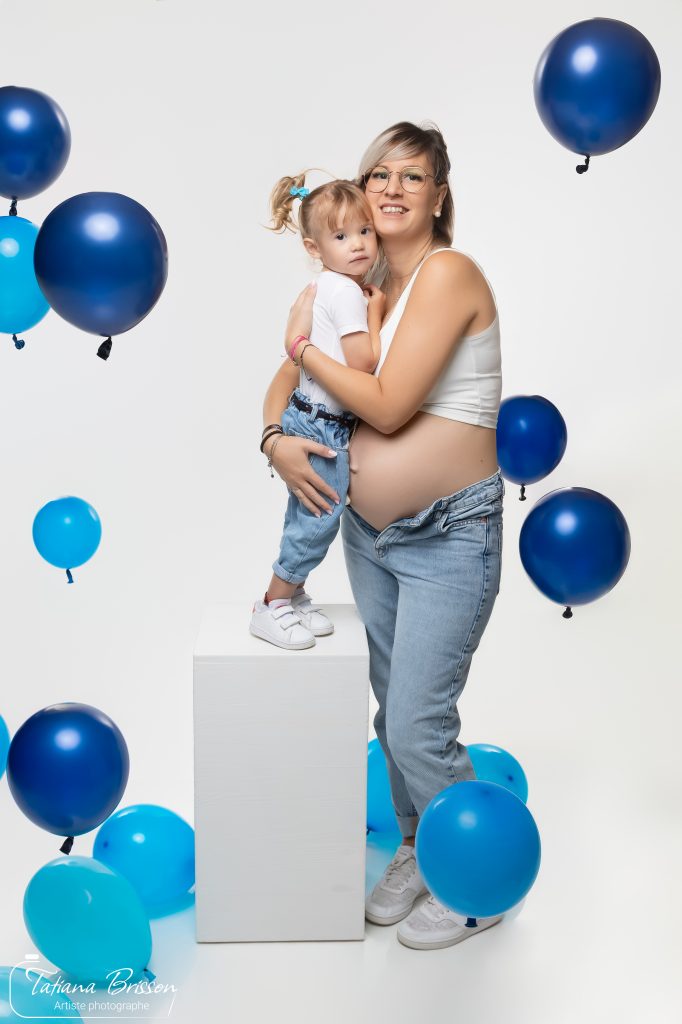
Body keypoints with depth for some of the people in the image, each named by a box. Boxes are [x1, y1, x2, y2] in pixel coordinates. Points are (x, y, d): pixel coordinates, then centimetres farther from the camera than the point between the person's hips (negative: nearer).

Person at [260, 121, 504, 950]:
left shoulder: (448, 274, -13)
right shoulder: (363, 287, 10)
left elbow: (386, 405, -20)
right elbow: (286, 379, 14)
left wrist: (306, 343, -8)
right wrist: (277, 437, -7)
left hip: (449, 535, -7)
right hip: (369, 531, 7)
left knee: (419, 728, -5)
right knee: (393, 712, 17)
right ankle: (416, 849, 37)